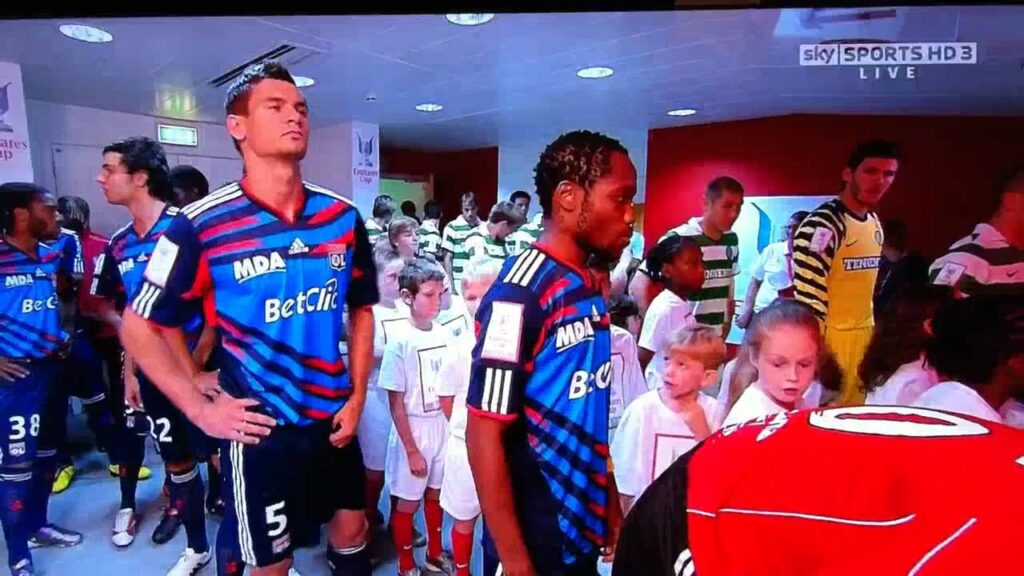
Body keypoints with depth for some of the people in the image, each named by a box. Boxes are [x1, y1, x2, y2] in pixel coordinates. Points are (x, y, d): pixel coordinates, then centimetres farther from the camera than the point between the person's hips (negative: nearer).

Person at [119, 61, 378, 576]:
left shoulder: (344, 217, -3)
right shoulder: (202, 225, -13)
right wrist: (200, 410, -8)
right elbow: (139, 326, -3)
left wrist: (357, 396, 1)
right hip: (259, 429, -3)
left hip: (334, 420, 4)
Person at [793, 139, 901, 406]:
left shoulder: (875, 223, 11)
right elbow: (808, 296, -21)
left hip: (864, 335, 9)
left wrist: (872, 333, 21)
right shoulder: (822, 225, -18)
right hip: (829, 338, -8)